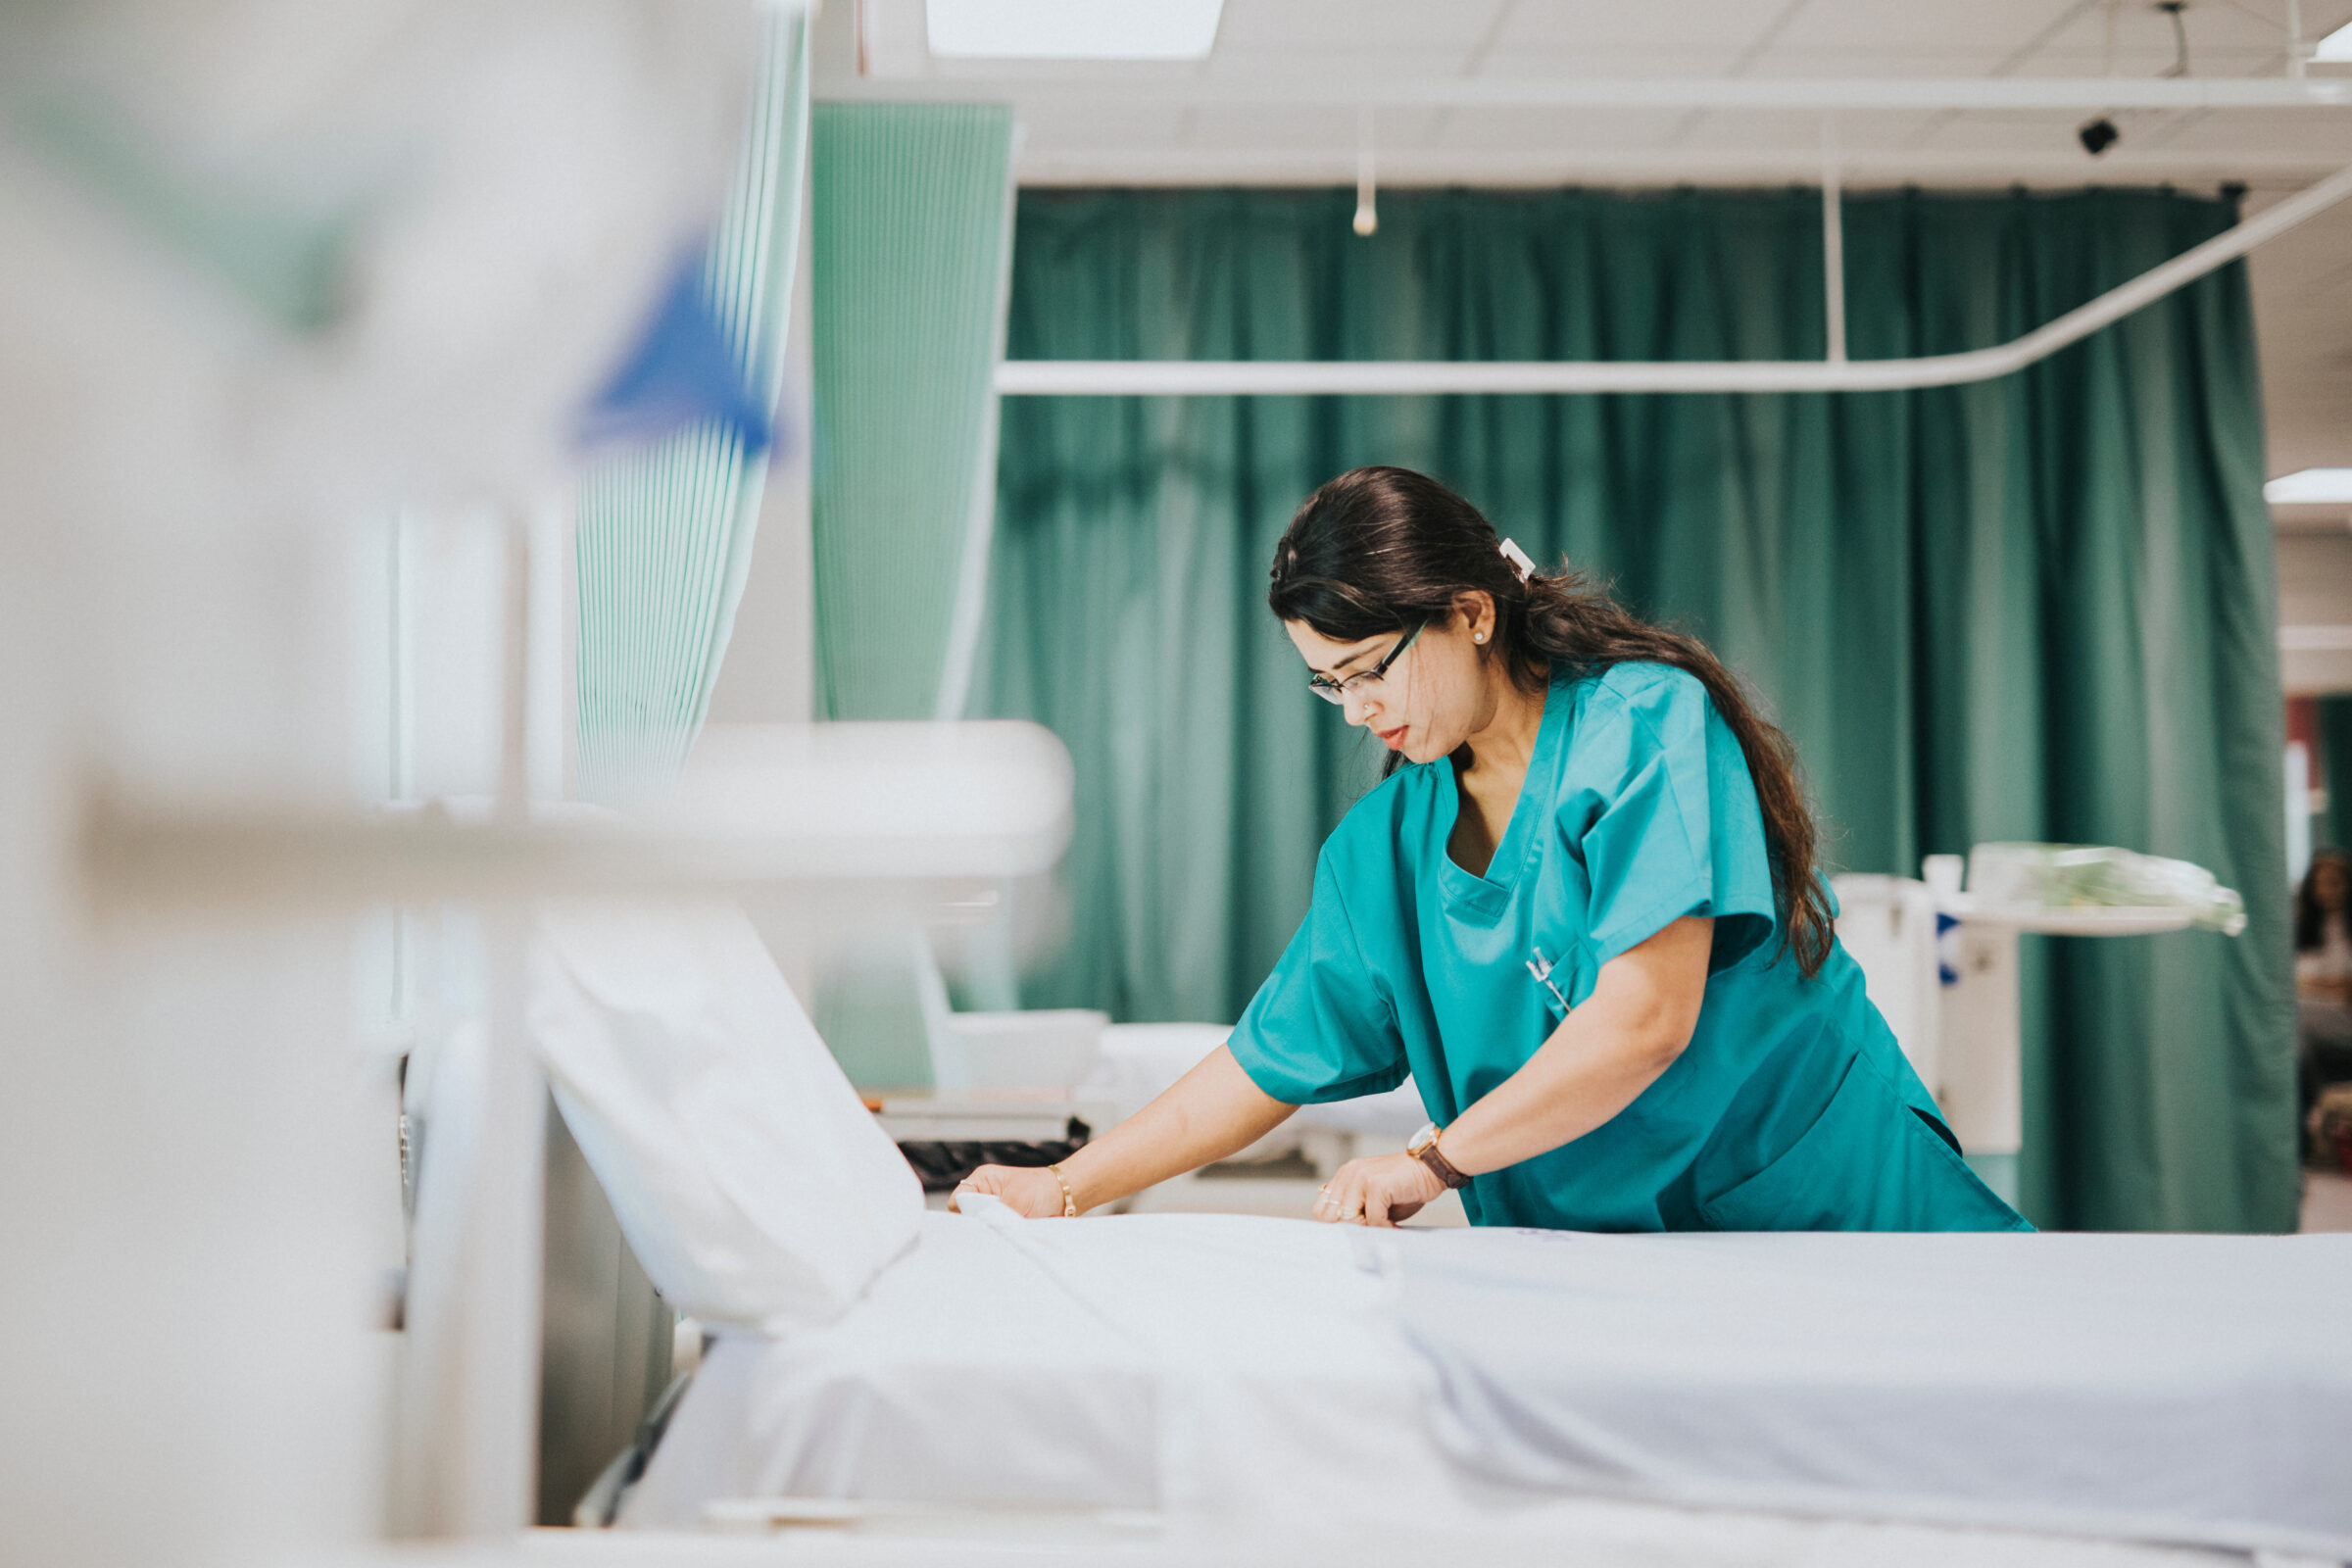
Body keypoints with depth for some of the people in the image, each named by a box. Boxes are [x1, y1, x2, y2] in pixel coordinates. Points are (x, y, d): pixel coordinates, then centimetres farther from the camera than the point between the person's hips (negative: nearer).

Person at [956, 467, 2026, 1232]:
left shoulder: (1644, 720, -11)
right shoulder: (1384, 846, 8)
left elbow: (1645, 1018, -20)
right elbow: (1264, 1065, 12)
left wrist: (1433, 1161, -18)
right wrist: (1064, 1189, 4)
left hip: (1819, 1199, -4)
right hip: (1596, 1258, 4)